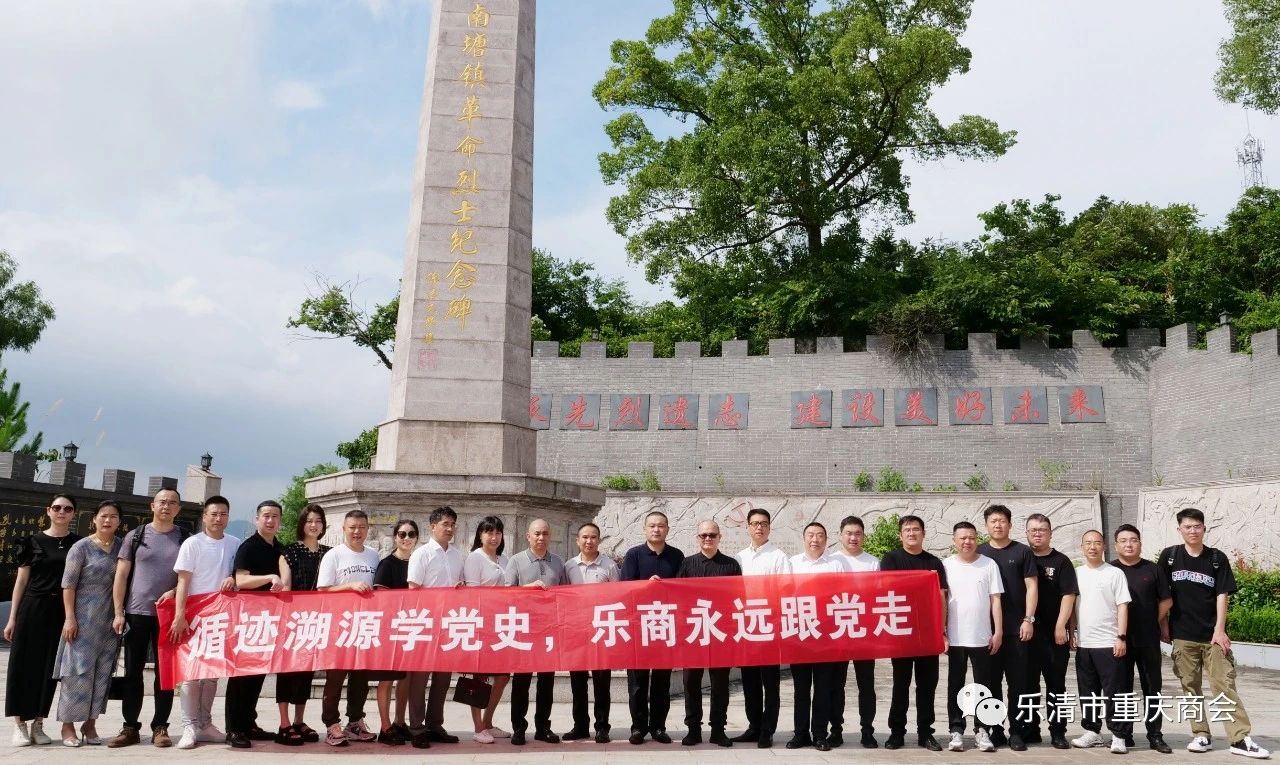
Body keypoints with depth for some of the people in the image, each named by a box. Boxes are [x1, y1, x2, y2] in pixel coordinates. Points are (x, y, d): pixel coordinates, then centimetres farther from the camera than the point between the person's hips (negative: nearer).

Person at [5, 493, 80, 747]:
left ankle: (38, 723, 14)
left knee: (50, 667, 4)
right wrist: (12, 618, 0)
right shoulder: (33, 542, 4)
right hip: (32, 609, -1)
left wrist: (74, 617, -1)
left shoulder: (79, 544, 6)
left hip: (61, 611, 1)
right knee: (24, 664, -1)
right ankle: (20, 724, 8)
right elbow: (21, 580, 5)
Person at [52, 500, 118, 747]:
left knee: (103, 673, 5)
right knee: (79, 670, -3)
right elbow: (68, 584, -6)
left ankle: (90, 723, 15)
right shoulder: (81, 547, -3)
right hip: (84, 618, -4)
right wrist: (70, 618, -12)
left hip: (111, 620, 4)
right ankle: (68, 725, 8)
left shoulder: (122, 547, 7)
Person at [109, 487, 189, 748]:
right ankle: (130, 727, 14)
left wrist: (174, 592, -12)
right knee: (133, 672, 5)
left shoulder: (185, 539, 6)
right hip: (136, 613, 0)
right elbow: (121, 576, 4)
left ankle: (160, 727, 11)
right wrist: (118, 613, -2)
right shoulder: (136, 536, 5)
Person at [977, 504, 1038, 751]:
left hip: (1017, 628, -2)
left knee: (1019, 682, 1)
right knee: (991, 682, 6)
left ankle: (1017, 732, 9)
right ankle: (995, 730, 15)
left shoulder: (1023, 552, 4)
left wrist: (1028, 619, -8)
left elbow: (1031, 587, 1)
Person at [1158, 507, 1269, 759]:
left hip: (1212, 634, -1)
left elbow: (1222, 595, -2)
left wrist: (1220, 630, -9)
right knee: (1190, 688, 6)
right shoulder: (1169, 556, 1)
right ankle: (1201, 735, 16)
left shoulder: (1217, 558, 1)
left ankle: (1241, 738, 0)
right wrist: (1162, 624, 2)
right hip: (1182, 635, 1)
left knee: (1225, 686, -2)